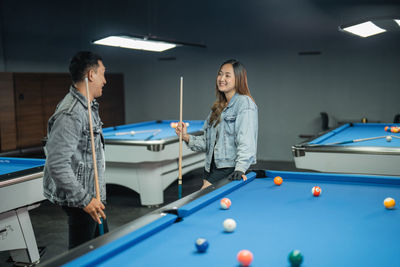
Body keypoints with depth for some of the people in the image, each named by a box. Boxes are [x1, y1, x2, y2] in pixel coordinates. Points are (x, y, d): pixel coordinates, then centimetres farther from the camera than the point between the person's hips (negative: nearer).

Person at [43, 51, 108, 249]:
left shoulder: (88, 106, 10)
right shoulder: (70, 114, -24)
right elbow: (57, 164, -28)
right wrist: (84, 200, -26)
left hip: (92, 193, 10)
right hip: (79, 198, -10)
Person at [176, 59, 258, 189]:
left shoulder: (245, 103, -10)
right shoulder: (218, 107, 16)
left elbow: (246, 141, -21)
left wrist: (240, 169, -32)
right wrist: (186, 137, 3)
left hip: (230, 170, -8)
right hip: (211, 168, 8)